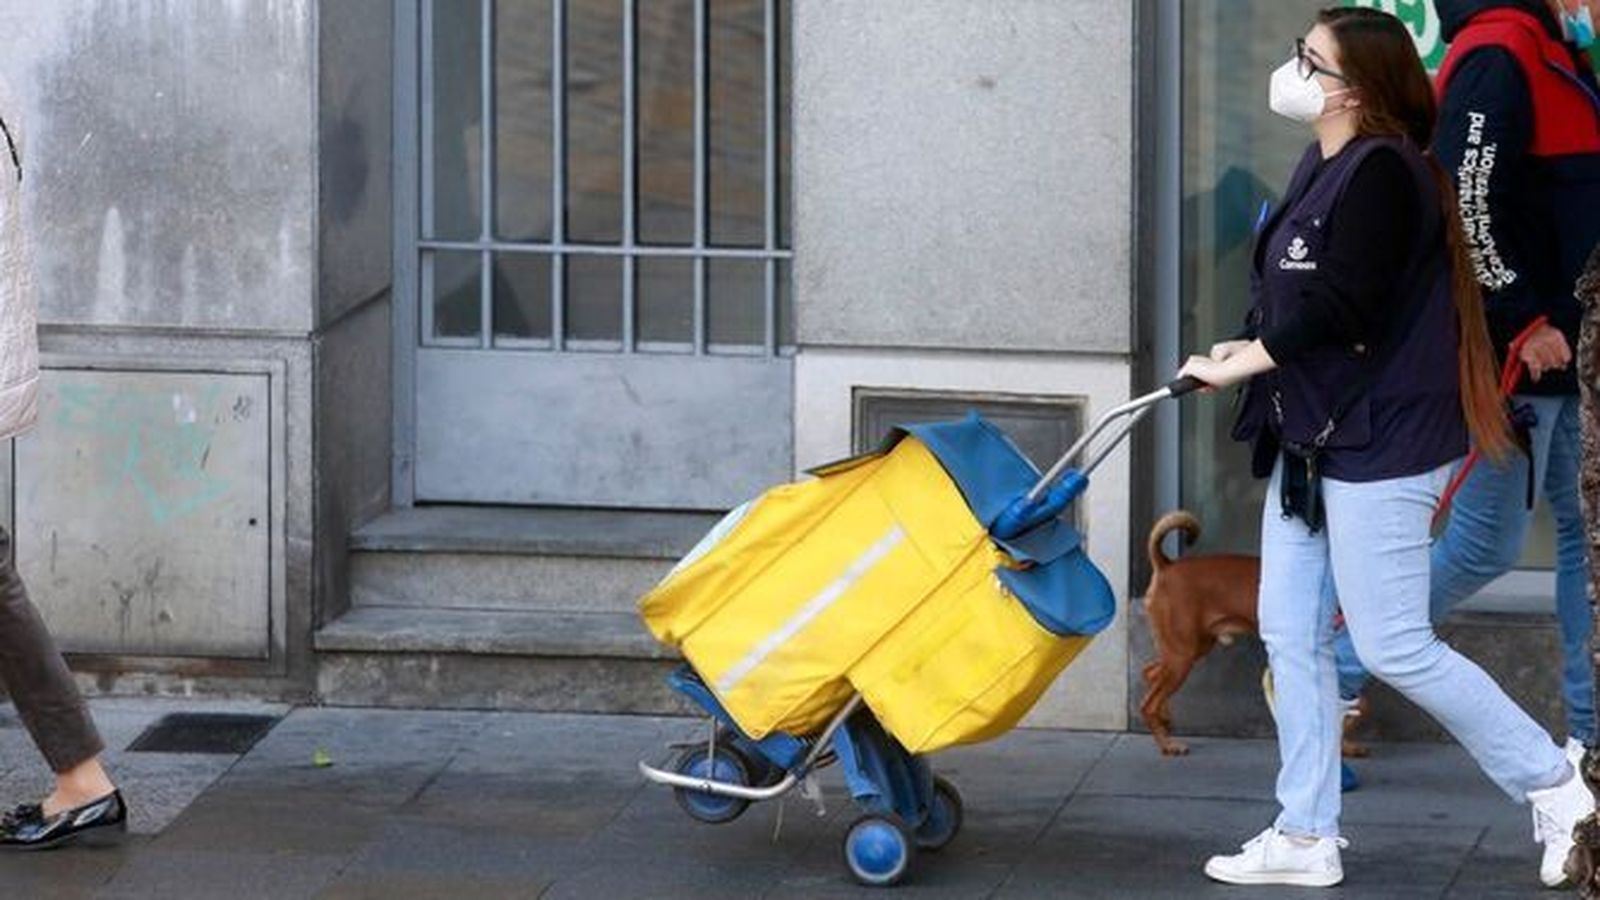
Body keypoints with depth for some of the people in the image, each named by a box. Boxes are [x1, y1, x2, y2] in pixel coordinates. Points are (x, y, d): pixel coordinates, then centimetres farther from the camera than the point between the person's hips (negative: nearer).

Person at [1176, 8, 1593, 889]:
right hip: (1312, 436, 10)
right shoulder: (1323, 169, 11)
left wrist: (1243, 362, -13)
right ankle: (1306, 836, 15)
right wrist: (1256, 352, -4)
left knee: (1393, 647, -5)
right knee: (1290, 634, 9)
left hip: (1380, 443, -10)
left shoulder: (1382, 172, -19)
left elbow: (1335, 309, -23)